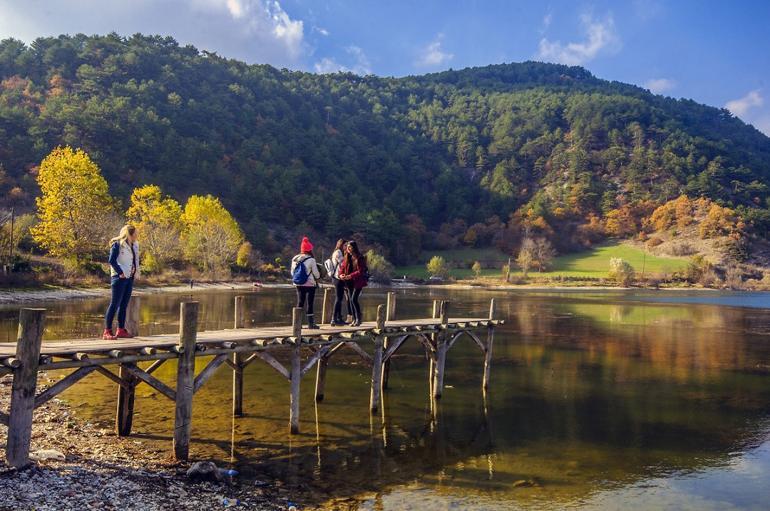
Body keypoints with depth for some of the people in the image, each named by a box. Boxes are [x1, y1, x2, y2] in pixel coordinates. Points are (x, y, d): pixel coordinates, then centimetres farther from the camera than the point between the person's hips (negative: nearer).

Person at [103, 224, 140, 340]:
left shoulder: (134, 245, 14)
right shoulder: (117, 244, -9)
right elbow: (112, 260, -15)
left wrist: (136, 272, 6)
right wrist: (120, 273, -17)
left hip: (129, 278, 8)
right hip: (119, 278, -8)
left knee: (124, 305, 11)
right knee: (114, 304, -7)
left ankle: (121, 330, 18)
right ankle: (107, 331, -4)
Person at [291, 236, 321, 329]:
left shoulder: (295, 259, 3)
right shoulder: (311, 260, -13)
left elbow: (292, 272, 8)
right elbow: (316, 273, -7)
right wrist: (318, 277, 14)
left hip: (298, 284, 5)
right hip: (310, 284, -5)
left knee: (300, 303, 11)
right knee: (310, 304, 2)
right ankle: (311, 324, 5)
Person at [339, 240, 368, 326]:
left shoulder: (360, 258, -12)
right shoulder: (347, 257, 9)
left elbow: (360, 271, -18)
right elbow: (342, 267, 10)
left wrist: (350, 276, -25)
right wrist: (341, 274, -11)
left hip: (358, 282, -7)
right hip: (350, 282, 7)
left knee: (354, 299, -12)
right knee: (351, 300, 8)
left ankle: (359, 318, 1)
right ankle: (354, 319, 17)